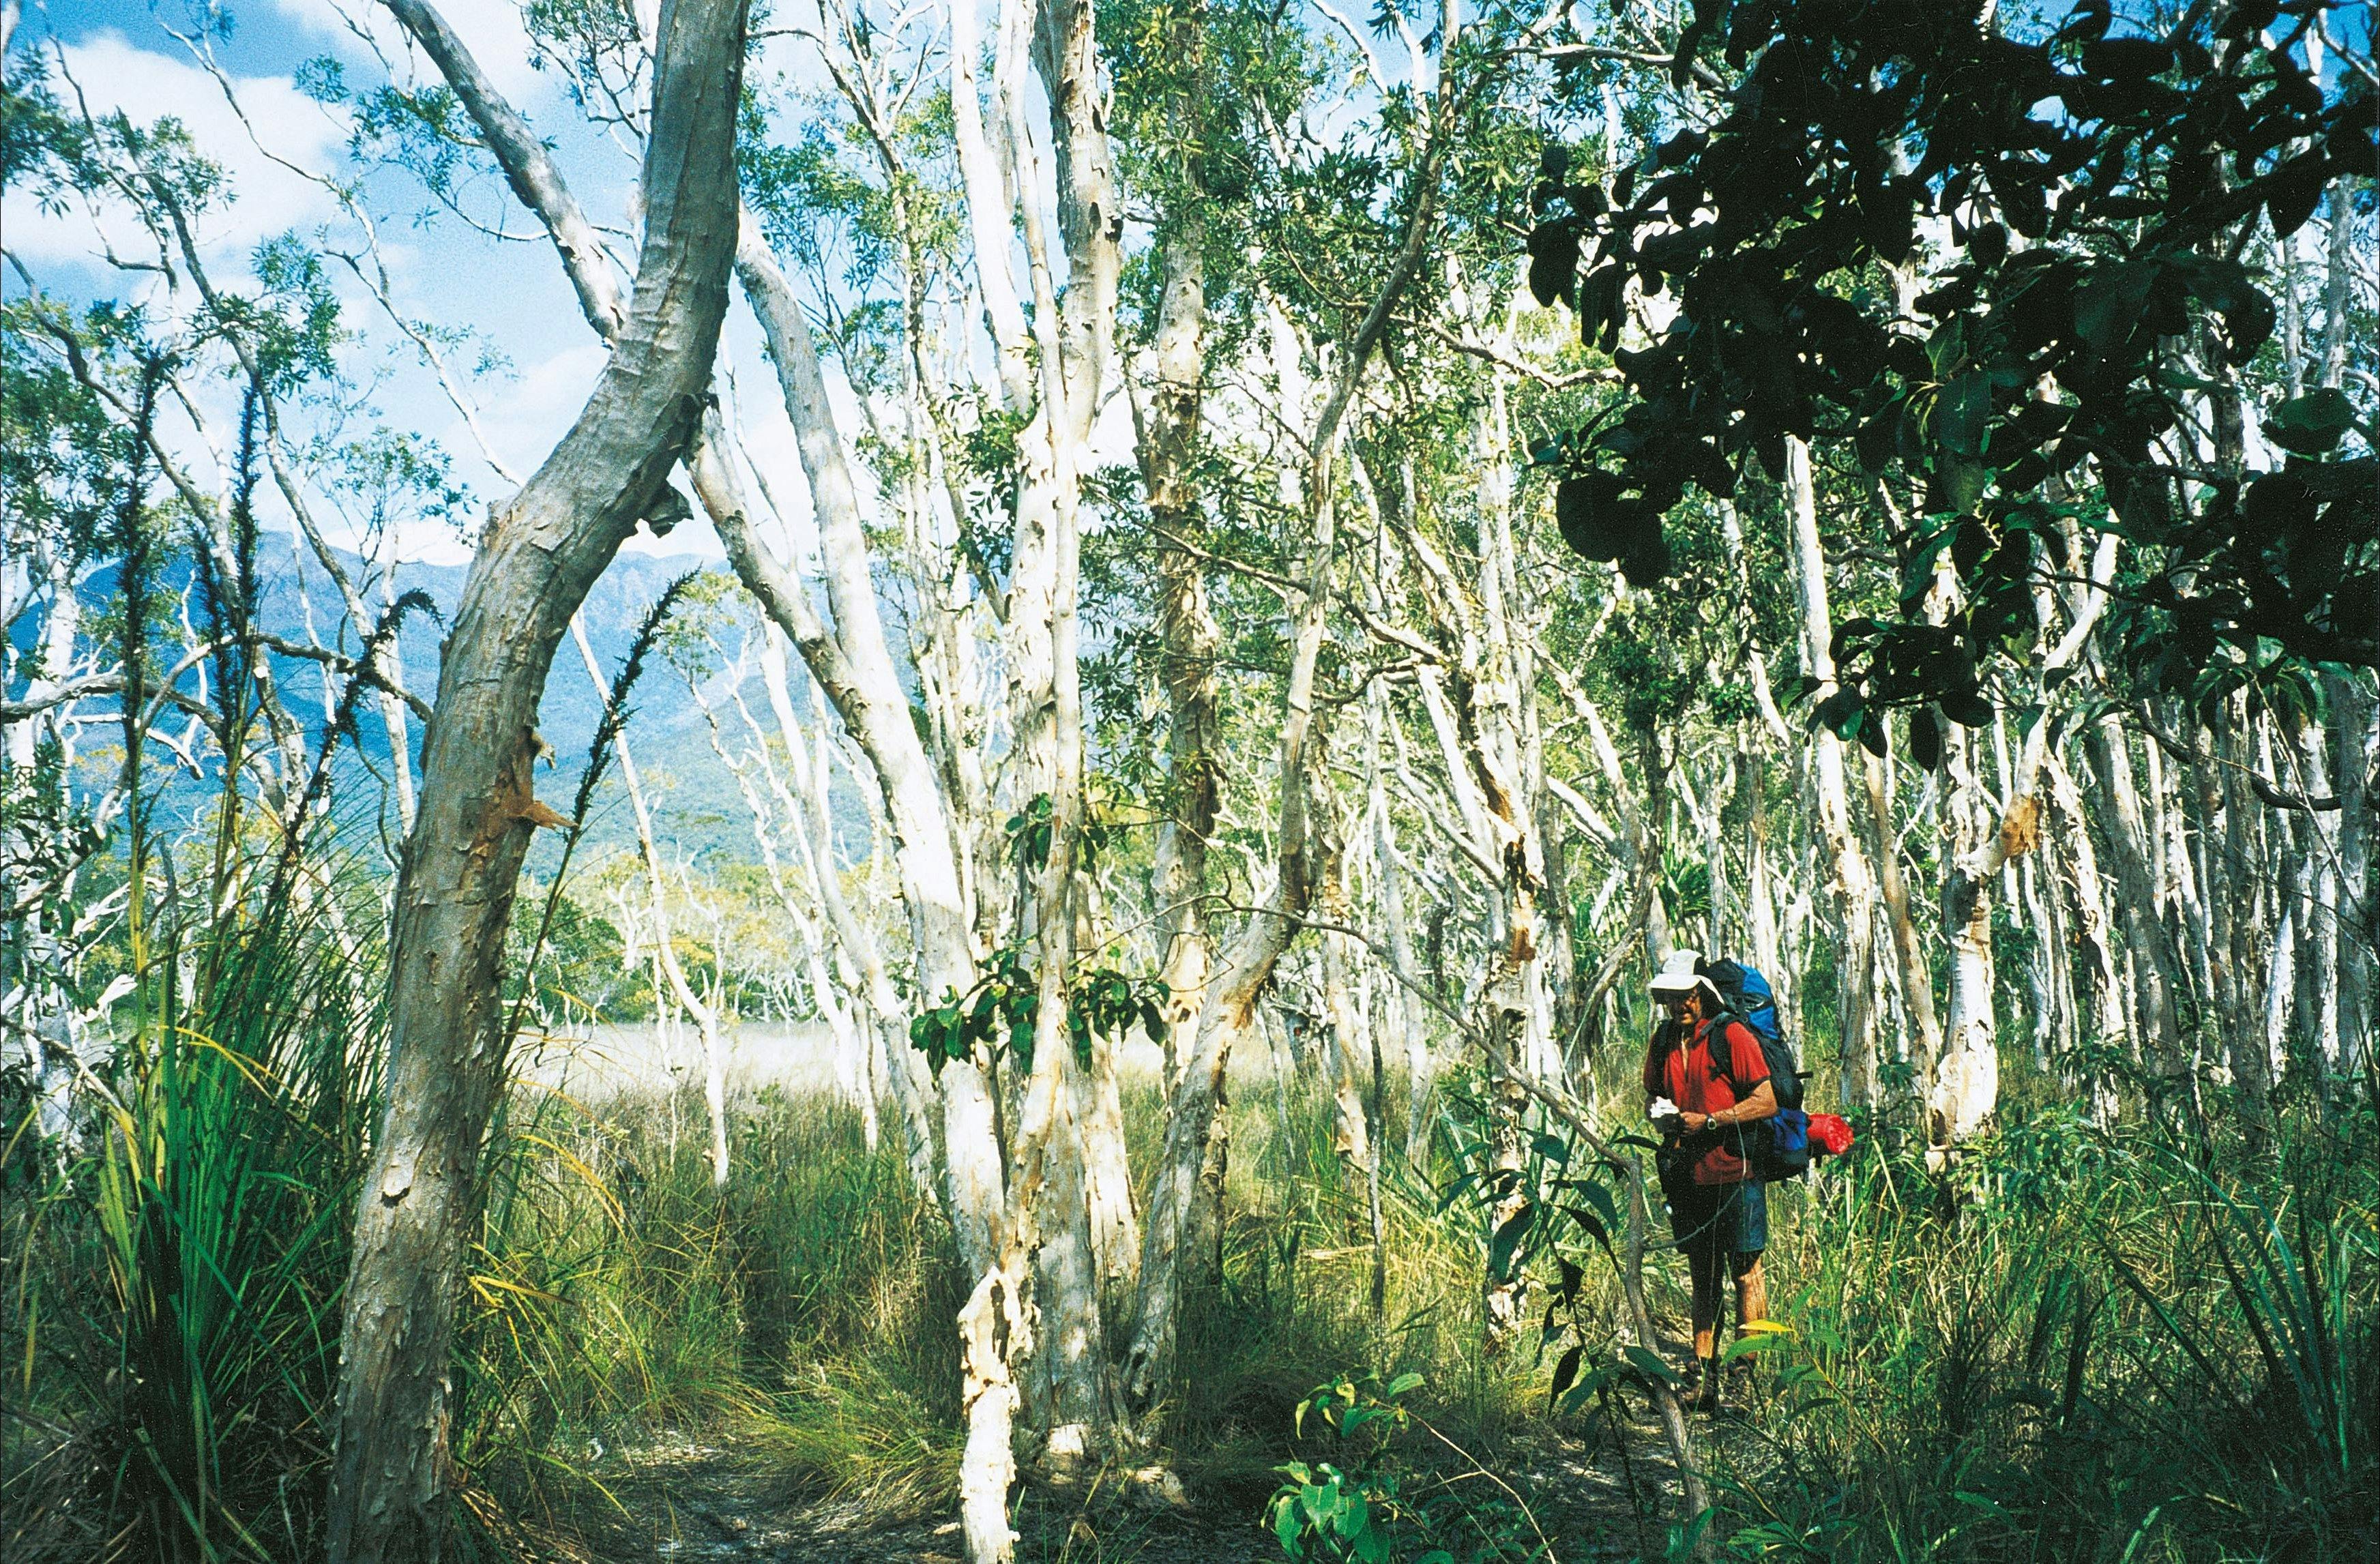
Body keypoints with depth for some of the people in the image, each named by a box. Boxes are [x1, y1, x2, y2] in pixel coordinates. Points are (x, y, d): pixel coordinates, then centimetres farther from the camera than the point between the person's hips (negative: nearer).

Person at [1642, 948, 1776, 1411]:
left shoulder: (1731, 1035, -10)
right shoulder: (1664, 1040, 10)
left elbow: (1767, 1101, -13)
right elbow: (1652, 1094, 21)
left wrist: (1708, 1120, -18)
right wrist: (1660, 1113, -2)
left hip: (1733, 1170, -6)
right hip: (1686, 1174, 6)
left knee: (1745, 1271, 0)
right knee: (1702, 1275, 13)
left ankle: (1747, 1373, 6)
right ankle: (1702, 1371, 18)